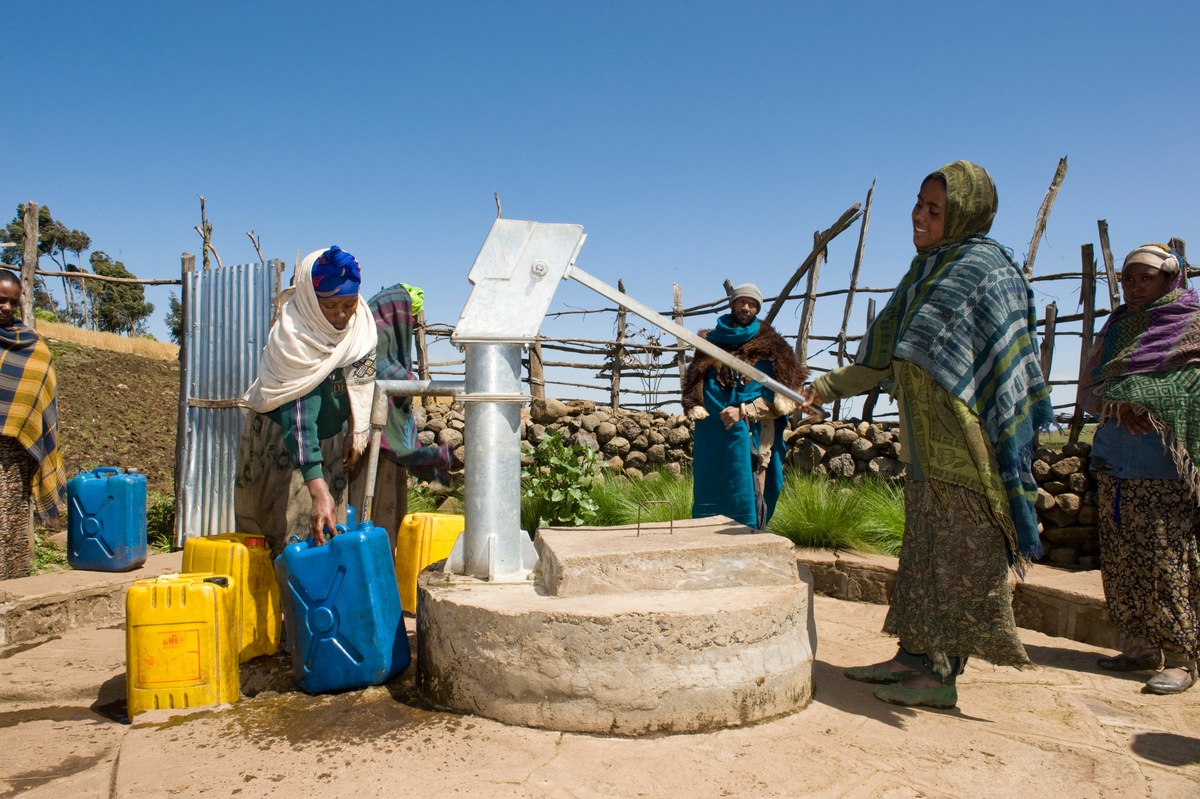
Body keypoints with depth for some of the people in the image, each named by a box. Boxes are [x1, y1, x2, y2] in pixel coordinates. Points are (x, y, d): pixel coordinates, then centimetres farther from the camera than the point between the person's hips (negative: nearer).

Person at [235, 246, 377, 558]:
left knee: (332, 531, 6)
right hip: (281, 442, -6)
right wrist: (317, 489, -43)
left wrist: (357, 432, 5)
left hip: (330, 440, 6)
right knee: (296, 534, -7)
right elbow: (298, 418, -36)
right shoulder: (295, 339, -29)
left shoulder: (362, 322, -10)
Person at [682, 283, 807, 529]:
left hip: (750, 434, -3)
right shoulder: (710, 341, 15)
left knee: (747, 498, -5)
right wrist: (698, 410, -1)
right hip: (711, 435, 3)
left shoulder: (769, 347, 5)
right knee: (708, 499, 7)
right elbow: (694, 384, 17)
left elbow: (782, 397, -2)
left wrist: (743, 412, -11)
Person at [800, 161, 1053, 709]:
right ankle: (915, 656, 21)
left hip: (965, 451, -9)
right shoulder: (928, 272, 16)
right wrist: (826, 387, 18)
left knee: (959, 556, -2)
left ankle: (942, 674, 7)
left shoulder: (985, 270, -9)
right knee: (923, 551, 12)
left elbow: (1004, 368, -14)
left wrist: (1003, 452, -17)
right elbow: (883, 358, 20)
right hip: (927, 449, 9)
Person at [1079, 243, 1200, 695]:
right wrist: (1121, 406, -9)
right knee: (1122, 562, 7)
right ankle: (1142, 647, 17)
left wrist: (1117, 393, -9)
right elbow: (1087, 390, 11)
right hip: (1116, 464, 6)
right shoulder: (1116, 329, 17)